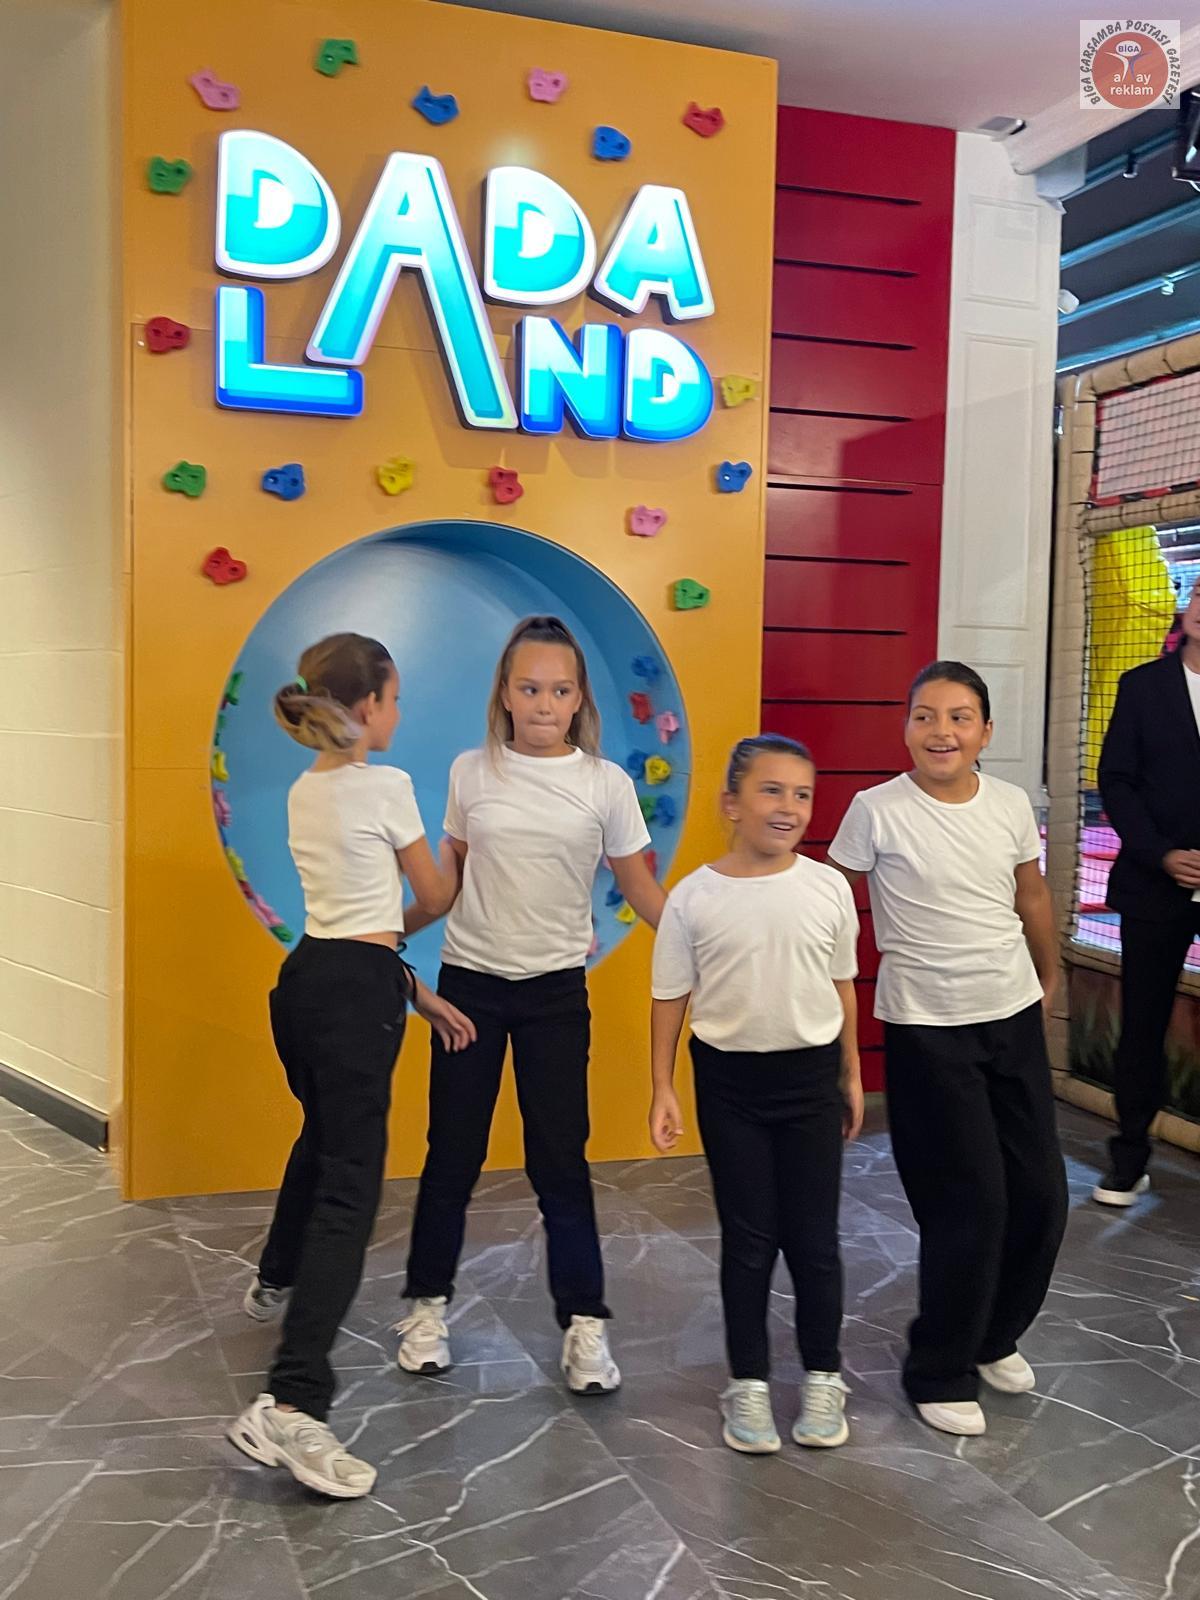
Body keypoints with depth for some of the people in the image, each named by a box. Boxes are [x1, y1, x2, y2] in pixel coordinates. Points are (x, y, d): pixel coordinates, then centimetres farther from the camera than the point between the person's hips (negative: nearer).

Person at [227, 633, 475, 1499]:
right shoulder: (385, 786, -13)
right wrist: (460, 850, 22)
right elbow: (434, 898, 0)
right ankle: (291, 1405, -18)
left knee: (325, 1141, 32)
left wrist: (418, 994, 14)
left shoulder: (306, 793, 12)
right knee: (350, 1189, -11)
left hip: (307, 979, 9)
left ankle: (277, 1282, 55)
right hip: (354, 995, -9)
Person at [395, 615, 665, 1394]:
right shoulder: (472, 773, 0)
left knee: (561, 1159, 2)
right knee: (453, 1152, 9)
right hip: (469, 982, 1)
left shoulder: (607, 784, -4)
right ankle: (429, 1306, 26)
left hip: (556, 990, -1)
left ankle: (585, 1323, 14)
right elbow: (449, 881, 10)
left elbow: (641, 889, 1)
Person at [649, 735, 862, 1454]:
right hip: (729, 1079, -1)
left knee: (814, 1236, 9)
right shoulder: (694, 897, -9)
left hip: (811, 1075, 1)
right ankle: (749, 1383, 24)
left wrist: (852, 1077, 12)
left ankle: (824, 1377, 27)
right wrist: (662, 1091, -2)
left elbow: (842, 986, 7)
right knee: (748, 1239, 9)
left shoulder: (828, 887, -4)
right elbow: (671, 998, -1)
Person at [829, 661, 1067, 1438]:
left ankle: (994, 1336, 35)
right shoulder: (877, 810, -13)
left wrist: (1049, 978, 25)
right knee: (970, 1204, -3)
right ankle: (940, 1372, 19)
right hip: (927, 1031, -5)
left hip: (1015, 1020, 5)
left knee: (1041, 1194, 10)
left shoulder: (1012, 803, 0)